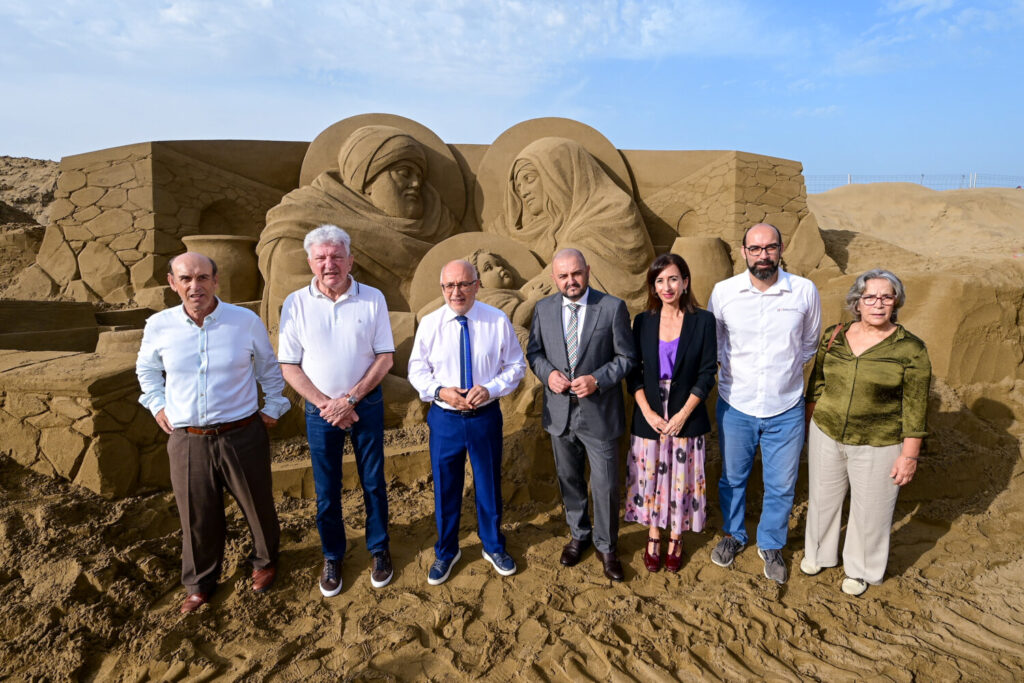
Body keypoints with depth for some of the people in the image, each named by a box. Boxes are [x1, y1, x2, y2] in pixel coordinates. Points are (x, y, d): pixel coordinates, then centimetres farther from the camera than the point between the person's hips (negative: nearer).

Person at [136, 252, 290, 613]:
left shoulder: (246, 321, -8)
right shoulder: (158, 326, -4)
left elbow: (270, 370, 8)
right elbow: (146, 370, 18)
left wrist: (272, 407, 6)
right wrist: (157, 405, 9)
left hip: (242, 435, -1)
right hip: (188, 441, 1)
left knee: (257, 504, 14)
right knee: (197, 516, 13)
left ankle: (265, 561, 43)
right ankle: (200, 583, 37)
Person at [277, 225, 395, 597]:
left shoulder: (373, 299, -5)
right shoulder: (296, 303, -5)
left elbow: (385, 357, -4)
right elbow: (289, 367, -3)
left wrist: (350, 399, -13)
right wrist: (325, 403, -13)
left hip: (366, 404, 0)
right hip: (320, 409, 0)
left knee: (373, 482, 11)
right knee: (326, 489, 11)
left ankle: (379, 549, 30)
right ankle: (332, 557, 30)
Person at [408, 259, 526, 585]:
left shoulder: (498, 321, -8)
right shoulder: (429, 323, -5)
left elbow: (516, 366, -1)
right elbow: (417, 369, 2)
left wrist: (490, 389, -17)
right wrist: (440, 391, -16)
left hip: (486, 415, 0)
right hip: (444, 418, 1)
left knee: (489, 484, 16)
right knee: (445, 487, 14)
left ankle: (493, 547, 41)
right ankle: (446, 552, 38)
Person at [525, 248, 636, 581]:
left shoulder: (613, 307, -10)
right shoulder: (543, 308, 0)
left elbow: (626, 357, -6)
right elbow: (534, 351, 9)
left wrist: (597, 380, -20)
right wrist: (548, 373, -11)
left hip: (599, 413, -3)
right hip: (559, 412, 3)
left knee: (605, 485, 6)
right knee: (569, 480, 19)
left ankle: (606, 546, 30)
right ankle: (578, 535, 42)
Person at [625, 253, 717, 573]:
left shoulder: (703, 321, -6)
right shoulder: (643, 322, 0)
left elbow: (707, 373, -7)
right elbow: (633, 372, 0)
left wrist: (682, 415, -13)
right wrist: (648, 412, -11)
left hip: (687, 418, -1)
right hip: (648, 417, 2)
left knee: (681, 478, 10)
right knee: (649, 477, 12)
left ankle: (675, 540, 31)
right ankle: (653, 537, 32)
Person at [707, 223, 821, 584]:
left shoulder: (805, 291, -9)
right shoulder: (723, 291, -9)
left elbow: (809, 342, 10)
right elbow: (711, 339, 10)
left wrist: (785, 369, 7)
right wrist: (730, 366, 3)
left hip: (786, 409, 0)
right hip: (735, 405, 0)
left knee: (781, 485, 13)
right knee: (732, 477, 17)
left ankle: (771, 545, 38)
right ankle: (733, 535, 42)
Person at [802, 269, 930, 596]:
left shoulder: (910, 349, -13)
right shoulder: (834, 336, -2)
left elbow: (915, 408, -10)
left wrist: (909, 455, -10)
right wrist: (811, 423, 12)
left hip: (878, 446, -3)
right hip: (827, 436, 3)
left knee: (870, 511, 12)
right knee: (823, 498, 19)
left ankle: (860, 570, 36)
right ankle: (818, 553, 43)